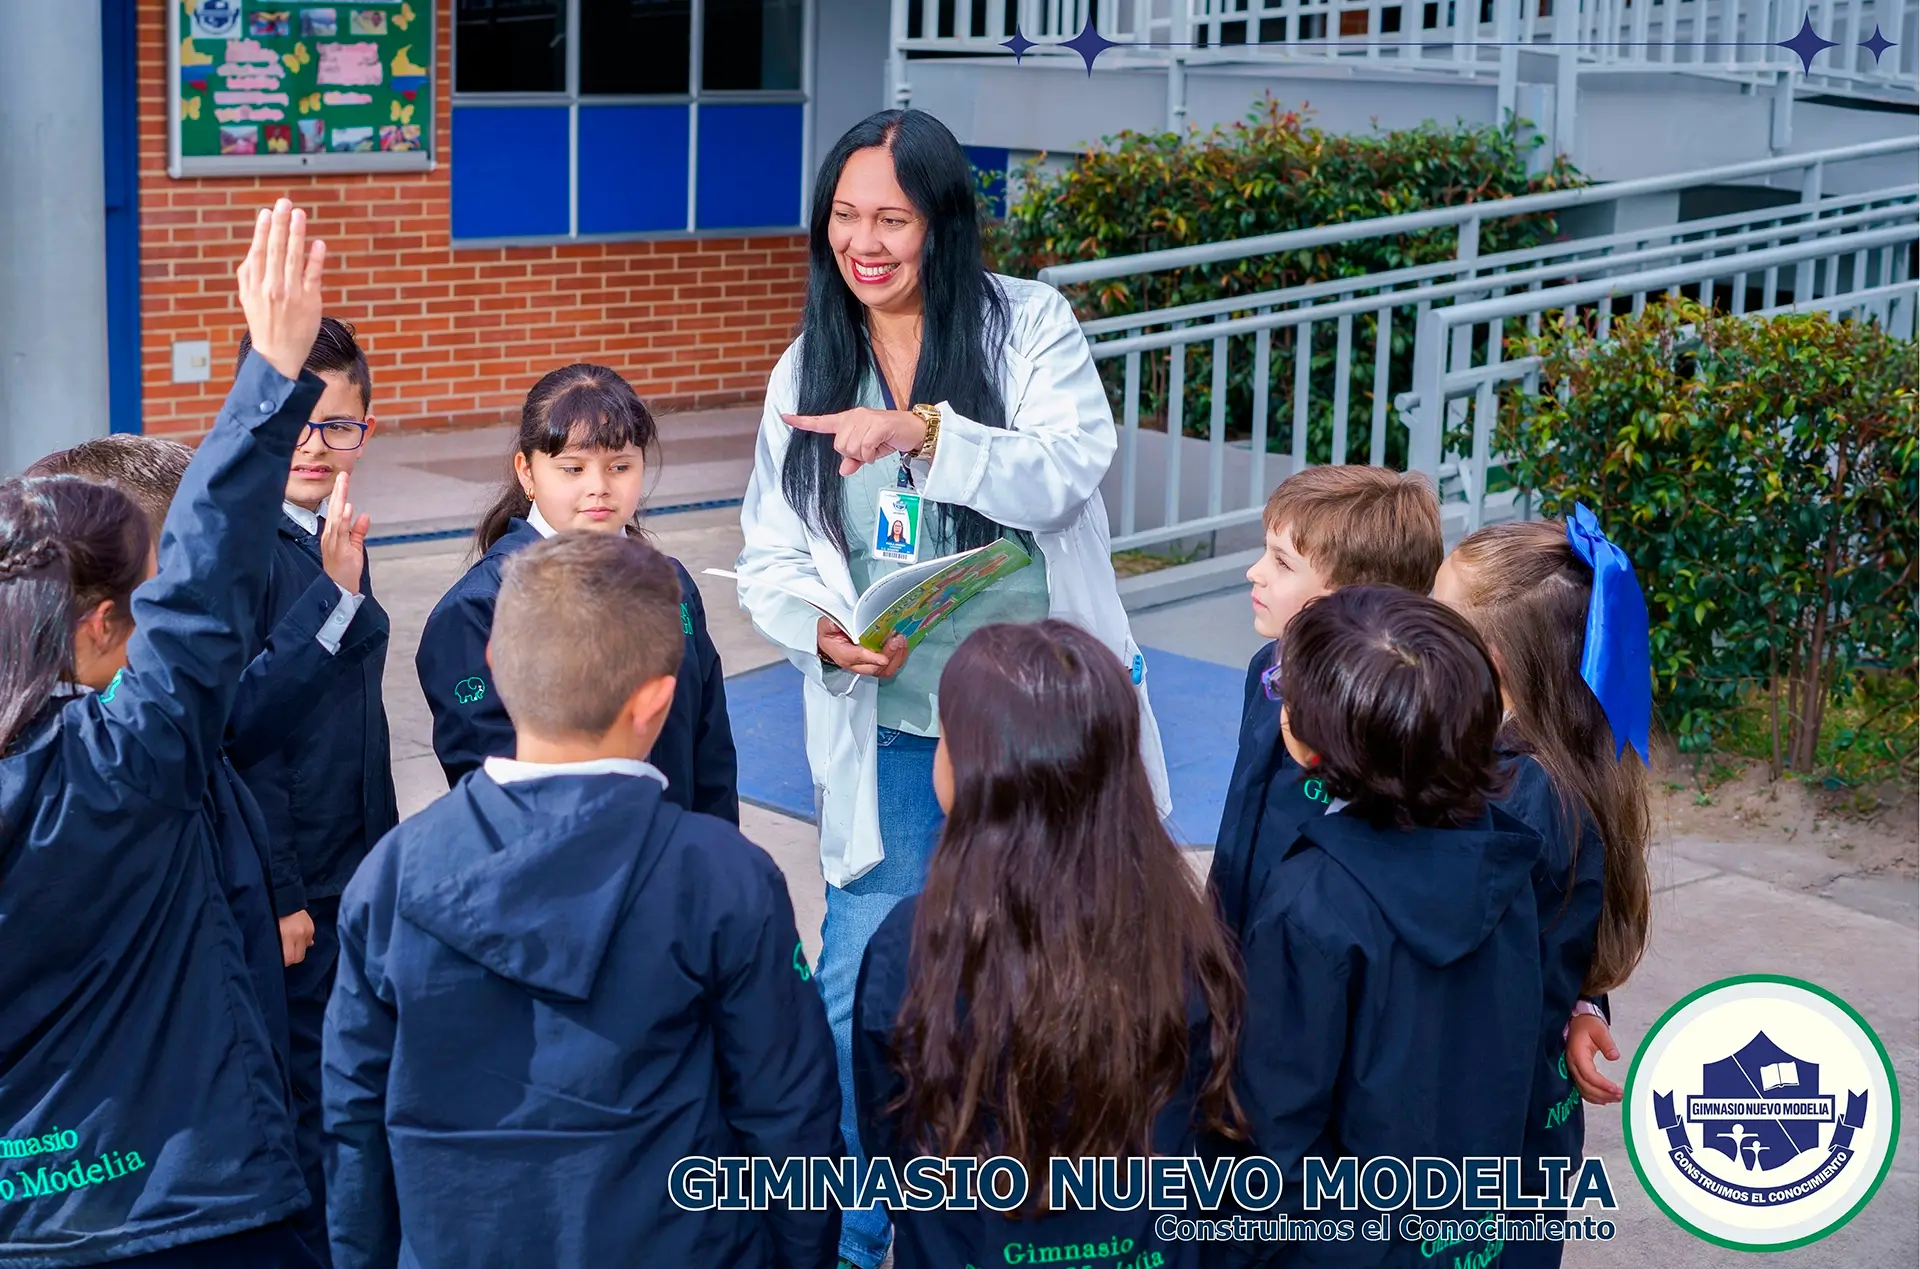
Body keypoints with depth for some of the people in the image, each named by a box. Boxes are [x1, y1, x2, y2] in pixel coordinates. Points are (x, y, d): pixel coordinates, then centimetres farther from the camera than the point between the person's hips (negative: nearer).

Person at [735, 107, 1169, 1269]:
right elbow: (768, 553, 6)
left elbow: (1065, 474, -19)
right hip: (893, 740, 2)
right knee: (859, 999, 1)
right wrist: (823, 631, -15)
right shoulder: (807, 368, 5)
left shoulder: (1029, 325, -4)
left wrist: (921, 429, -33)